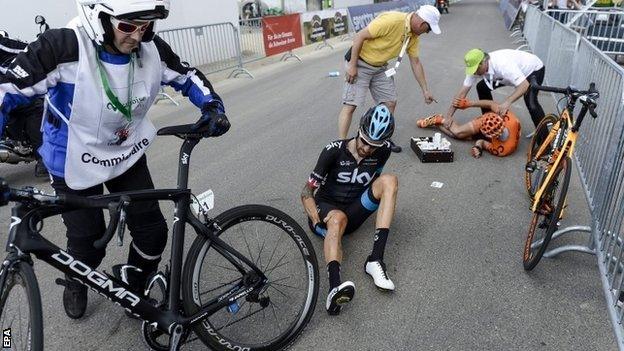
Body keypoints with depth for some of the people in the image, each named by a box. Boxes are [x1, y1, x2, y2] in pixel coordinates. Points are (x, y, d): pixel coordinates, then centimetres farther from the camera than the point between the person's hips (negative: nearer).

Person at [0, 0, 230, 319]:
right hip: (75, 165, -3)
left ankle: (133, 290, 34)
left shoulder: (151, 49, -15)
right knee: (88, 244, 7)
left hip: (128, 156, 4)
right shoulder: (63, 47, -28)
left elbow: (188, 77, 0)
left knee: (153, 231, 3)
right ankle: (75, 284, 46)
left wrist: (212, 107, -17)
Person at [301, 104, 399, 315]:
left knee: (389, 180, -20)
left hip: (353, 213, 4)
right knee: (338, 218, -40)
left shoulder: (383, 151, -4)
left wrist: (380, 205, 5)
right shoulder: (335, 150, -15)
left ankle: (375, 260, -32)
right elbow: (307, 192, -14)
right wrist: (318, 222, -26)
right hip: (325, 208, -3)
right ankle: (335, 286, -64)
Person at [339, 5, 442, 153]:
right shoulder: (391, 20, -27)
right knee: (350, 105, -12)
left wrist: (425, 90, 10)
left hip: (380, 67, 8)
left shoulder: (414, 35, -1)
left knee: (390, 102, 7)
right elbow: (360, 36, -25)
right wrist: (352, 66, -23)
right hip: (360, 63, -8)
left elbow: (415, 62, 8)